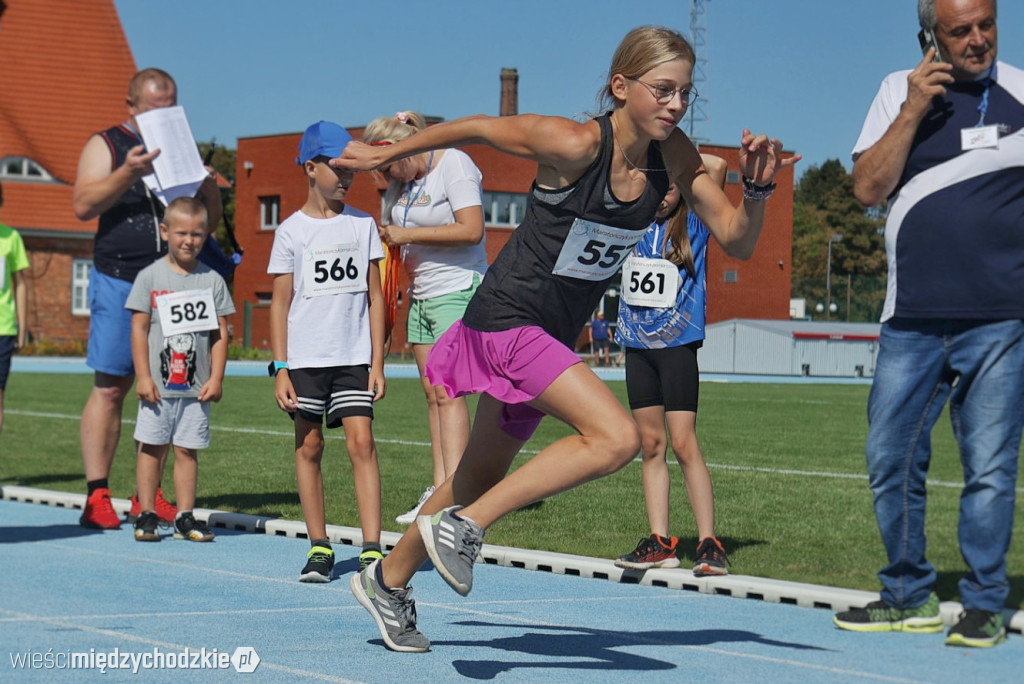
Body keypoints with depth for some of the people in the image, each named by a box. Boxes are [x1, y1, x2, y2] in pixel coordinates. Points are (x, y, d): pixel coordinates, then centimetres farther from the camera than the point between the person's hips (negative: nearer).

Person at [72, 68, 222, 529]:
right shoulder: (106, 145, 5)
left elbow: (210, 220, 17)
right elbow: (83, 205, -9)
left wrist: (208, 187, -4)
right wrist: (128, 173, -21)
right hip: (118, 281, -4)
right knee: (110, 387, -5)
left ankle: (149, 493, 9)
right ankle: (97, 496, -4)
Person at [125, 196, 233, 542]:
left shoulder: (212, 280, 5)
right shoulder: (150, 277, 1)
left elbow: (220, 333, 5)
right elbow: (139, 328, -1)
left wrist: (216, 378, -2)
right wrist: (143, 377, -7)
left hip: (196, 386, 1)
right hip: (158, 384, -1)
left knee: (188, 450, 4)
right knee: (152, 448, 2)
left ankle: (185, 517, 9)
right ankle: (147, 515, 8)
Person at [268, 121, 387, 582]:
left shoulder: (362, 224, 8)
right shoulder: (292, 231, 2)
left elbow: (374, 296, 9)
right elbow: (280, 302, 3)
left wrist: (377, 363, 3)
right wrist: (280, 369, -4)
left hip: (353, 356, 1)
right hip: (305, 357, -1)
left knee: (361, 441, -9)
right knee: (309, 446, 4)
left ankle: (372, 549, -11)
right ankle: (319, 548, 13)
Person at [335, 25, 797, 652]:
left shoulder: (673, 157, -4)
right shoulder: (575, 145, -22)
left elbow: (738, 239, -2)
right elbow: (477, 128, -9)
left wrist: (758, 187, -22)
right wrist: (386, 154, 2)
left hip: (554, 337, 8)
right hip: (509, 319, -8)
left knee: (483, 475, 19)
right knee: (618, 437, -24)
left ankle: (388, 581, 39)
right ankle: (464, 526, -13)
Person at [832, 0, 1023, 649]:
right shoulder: (900, 91, 8)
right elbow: (868, 187, 0)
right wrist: (913, 112, -9)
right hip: (912, 321, 2)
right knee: (890, 462, 5)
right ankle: (910, 597, 19)